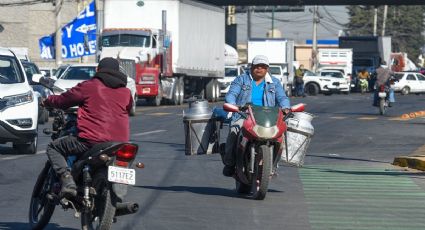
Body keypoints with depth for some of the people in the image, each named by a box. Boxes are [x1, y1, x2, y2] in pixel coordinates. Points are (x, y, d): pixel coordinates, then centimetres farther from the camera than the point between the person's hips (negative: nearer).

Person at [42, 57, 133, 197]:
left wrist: (46, 102, 32)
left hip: (92, 140, -5)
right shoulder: (126, 92, 12)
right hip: (120, 146, 5)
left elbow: (62, 101, 12)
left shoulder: (89, 86, 2)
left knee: (53, 148, 10)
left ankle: (67, 179, -12)